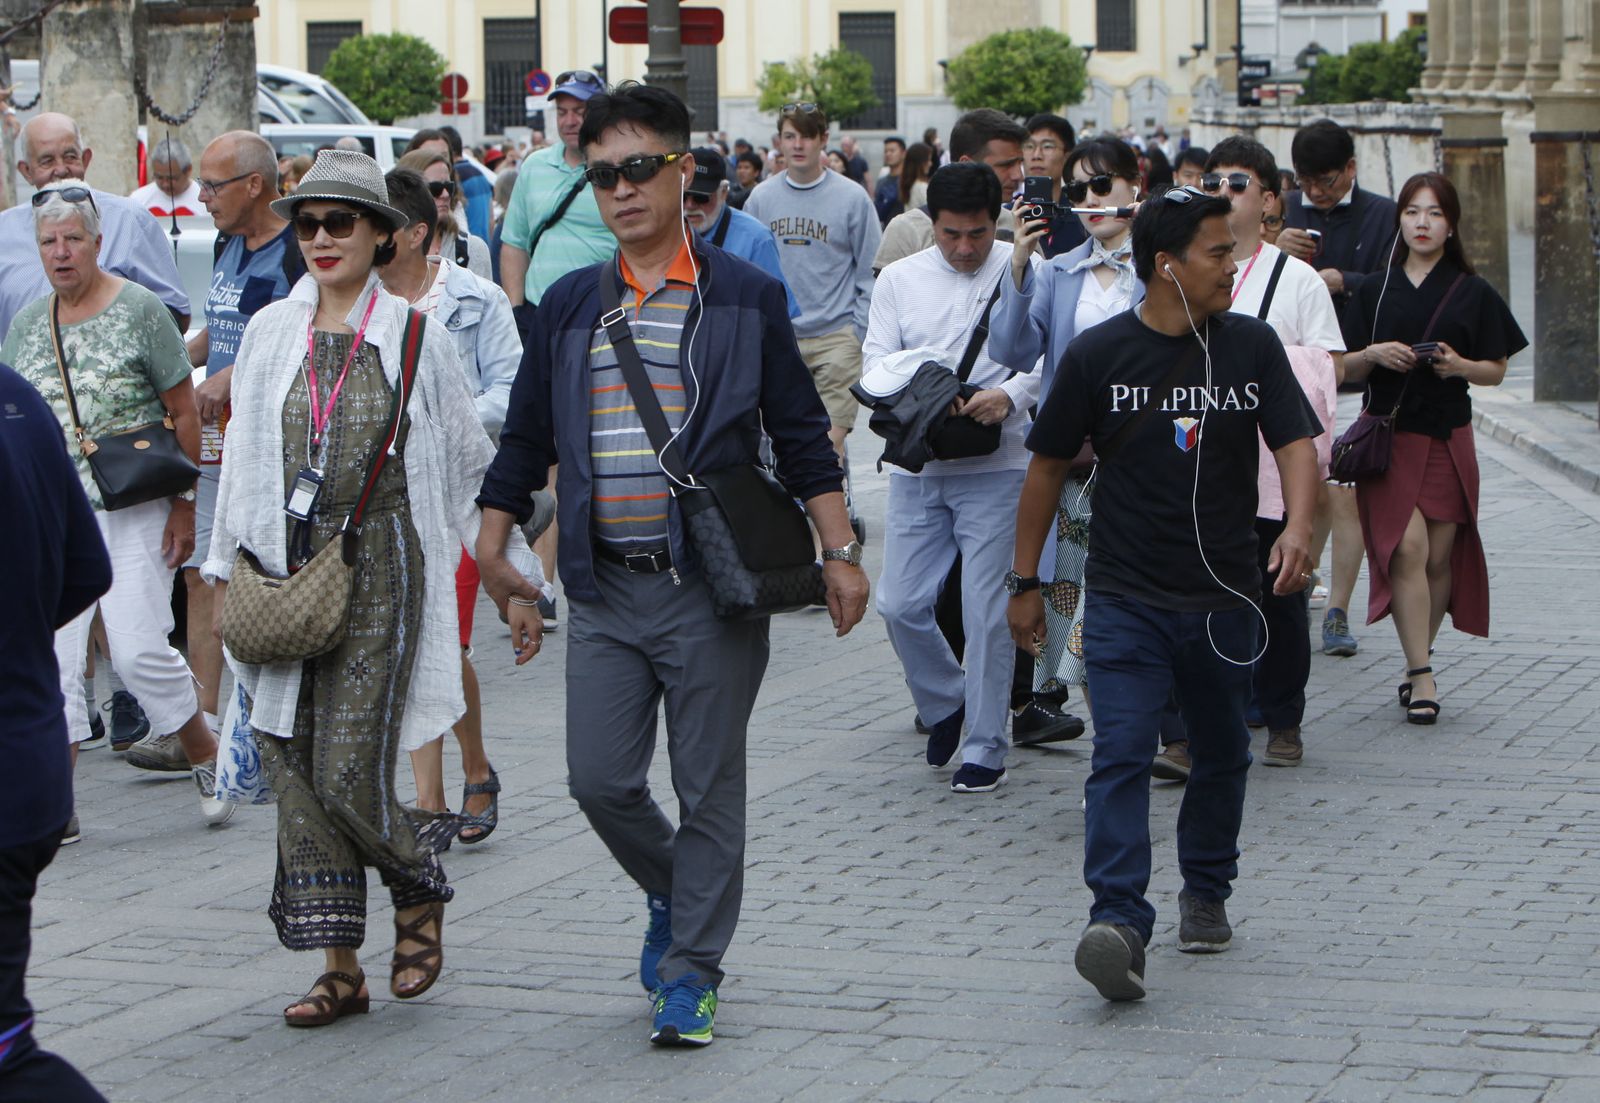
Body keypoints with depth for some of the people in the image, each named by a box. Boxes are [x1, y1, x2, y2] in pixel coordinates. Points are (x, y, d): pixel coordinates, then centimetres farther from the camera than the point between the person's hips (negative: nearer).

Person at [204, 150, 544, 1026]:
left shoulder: (412, 335, 0)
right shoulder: (270, 332, 10)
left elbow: (468, 456, 8)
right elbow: (243, 459, 14)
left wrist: (511, 559, 12)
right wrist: (225, 571, 12)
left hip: (378, 563, -4)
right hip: (284, 566, 4)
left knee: (348, 773, -10)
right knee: (295, 771, 1)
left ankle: (420, 893, 20)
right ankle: (338, 967, 9)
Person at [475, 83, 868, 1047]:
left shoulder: (745, 299, 2)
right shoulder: (569, 307, 10)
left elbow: (802, 435, 4)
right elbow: (525, 441, 15)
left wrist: (841, 552, 0)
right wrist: (493, 556, 11)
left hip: (711, 586, -3)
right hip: (604, 589, 3)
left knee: (709, 787, 1)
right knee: (601, 781, 0)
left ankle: (693, 969, 13)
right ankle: (674, 895, 29)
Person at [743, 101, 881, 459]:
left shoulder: (851, 197, -1)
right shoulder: (761, 198, 7)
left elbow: (870, 273, 1)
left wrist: (858, 332, -5)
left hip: (835, 338, -3)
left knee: (829, 442, -11)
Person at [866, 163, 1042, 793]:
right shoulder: (899, 279, 8)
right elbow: (876, 364, 2)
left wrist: (1008, 395, -24)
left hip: (997, 465, -3)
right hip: (916, 466, 3)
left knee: (987, 614, -2)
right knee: (900, 605, 2)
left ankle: (985, 748, 10)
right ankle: (945, 701, 30)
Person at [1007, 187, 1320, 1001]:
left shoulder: (1251, 346, 2)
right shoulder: (1099, 354, -4)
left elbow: (1295, 443, -4)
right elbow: (1047, 468, 4)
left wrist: (1297, 528, -24)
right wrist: (1025, 581, 5)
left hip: (1226, 597, 3)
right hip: (1125, 598, -3)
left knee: (1221, 753, 16)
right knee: (1121, 754, -15)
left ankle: (1205, 893, 36)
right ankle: (1118, 924, -23)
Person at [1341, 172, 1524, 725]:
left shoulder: (1473, 293, 6)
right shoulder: (1375, 291, 8)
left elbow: (1496, 370, 8)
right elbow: (1345, 368, 9)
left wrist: (1460, 365, -12)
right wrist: (1374, 355, -12)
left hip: (1448, 439, 1)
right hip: (1388, 434, -1)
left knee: (1439, 555, 2)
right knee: (1406, 547, -14)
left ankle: (1418, 660, 19)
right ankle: (1421, 674, -14)